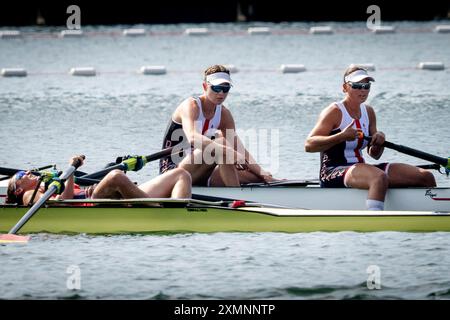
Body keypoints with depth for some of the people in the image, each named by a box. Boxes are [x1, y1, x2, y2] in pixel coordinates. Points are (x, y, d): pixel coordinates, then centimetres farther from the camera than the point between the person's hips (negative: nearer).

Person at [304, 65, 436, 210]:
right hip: (333, 173, -8)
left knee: (426, 177, -2)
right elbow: (309, 145, -18)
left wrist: (379, 141, -3)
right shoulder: (334, 112, -7)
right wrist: (341, 136, -27)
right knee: (380, 177, -41)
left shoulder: (368, 112, 15)